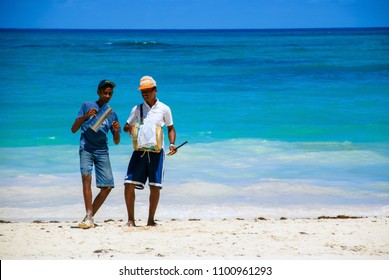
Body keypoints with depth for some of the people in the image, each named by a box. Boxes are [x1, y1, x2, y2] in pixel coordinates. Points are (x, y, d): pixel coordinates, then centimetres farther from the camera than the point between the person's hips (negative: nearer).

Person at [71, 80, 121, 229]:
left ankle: (90, 216, 10)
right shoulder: (87, 106, 8)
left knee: (107, 186, -5)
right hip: (86, 149, -4)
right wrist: (85, 116, -13)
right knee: (86, 176, -26)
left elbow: (116, 141, 16)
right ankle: (89, 218, -31)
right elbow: (74, 129, 3)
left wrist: (116, 131, -7)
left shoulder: (112, 114, 15)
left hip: (102, 152, 4)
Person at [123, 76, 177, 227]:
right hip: (139, 151, 2)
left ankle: (151, 220, 11)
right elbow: (126, 126, 17)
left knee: (155, 186, -2)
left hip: (156, 152, -1)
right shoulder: (137, 109, 10)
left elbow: (171, 128, 14)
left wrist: (172, 144, -2)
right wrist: (129, 128, -7)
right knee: (129, 184, -7)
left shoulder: (164, 109, 5)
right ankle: (131, 219, 4)